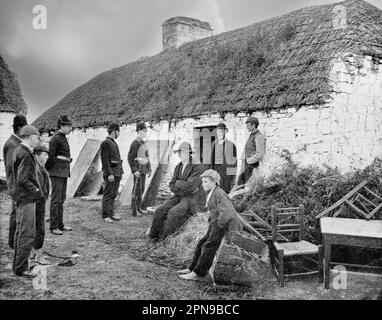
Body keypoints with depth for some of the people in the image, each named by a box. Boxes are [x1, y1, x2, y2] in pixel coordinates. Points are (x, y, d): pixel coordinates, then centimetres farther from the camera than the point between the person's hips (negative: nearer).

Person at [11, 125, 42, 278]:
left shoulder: (19, 151, 12)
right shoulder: (25, 155, -19)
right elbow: (23, 180, -24)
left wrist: (37, 189, 10)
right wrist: (37, 191, -13)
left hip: (21, 197, 11)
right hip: (26, 198, -11)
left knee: (20, 231, 18)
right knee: (27, 234, -4)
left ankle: (18, 264, 29)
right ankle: (21, 268, 3)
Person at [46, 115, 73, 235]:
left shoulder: (63, 138, 16)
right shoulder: (55, 139, -13)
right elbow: (50, 156, -15)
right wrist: (46, 170, -9)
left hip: (64, 172, 9)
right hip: (57, 172, -9)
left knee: (62, 199, 12)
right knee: (56, 199, -6)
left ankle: (60, 224, 19)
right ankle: (53, 226, -1)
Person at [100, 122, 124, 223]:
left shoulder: (114, 143, 17)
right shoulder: (105, 143, -11)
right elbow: (104, 160, -16)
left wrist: (120, 172, 18)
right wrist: (110, 174, -21)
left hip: (117, 172, 9)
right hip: (110, 172, -9)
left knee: (114, 195, 12)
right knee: (108, 195, -4)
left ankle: (111, 214, 18)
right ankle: (105, 215, 2)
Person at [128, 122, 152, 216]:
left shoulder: (143, 143, 14)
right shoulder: (135, 143, -13)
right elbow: (130, 158, -15)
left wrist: (149, 169, 16)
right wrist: (134, 170, -20)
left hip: (143, 170, 9)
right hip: (138, 170, -8)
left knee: (141, 189, 13)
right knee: (137, 190, -5)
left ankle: (139, 207, 23)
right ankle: (134, 210, 0)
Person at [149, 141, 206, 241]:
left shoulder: (199, 167, -17)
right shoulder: (178, 167, 7)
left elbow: (189, 185, -26)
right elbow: (172, 187, 1)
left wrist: (177, 183, -8)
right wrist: (185, 188, -16)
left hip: (192, 198, -7)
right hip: (180, 196, 7)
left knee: (173, 212, -29)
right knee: (160, 211, -11)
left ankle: (165, 240, -16)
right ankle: (153, 238, 2)